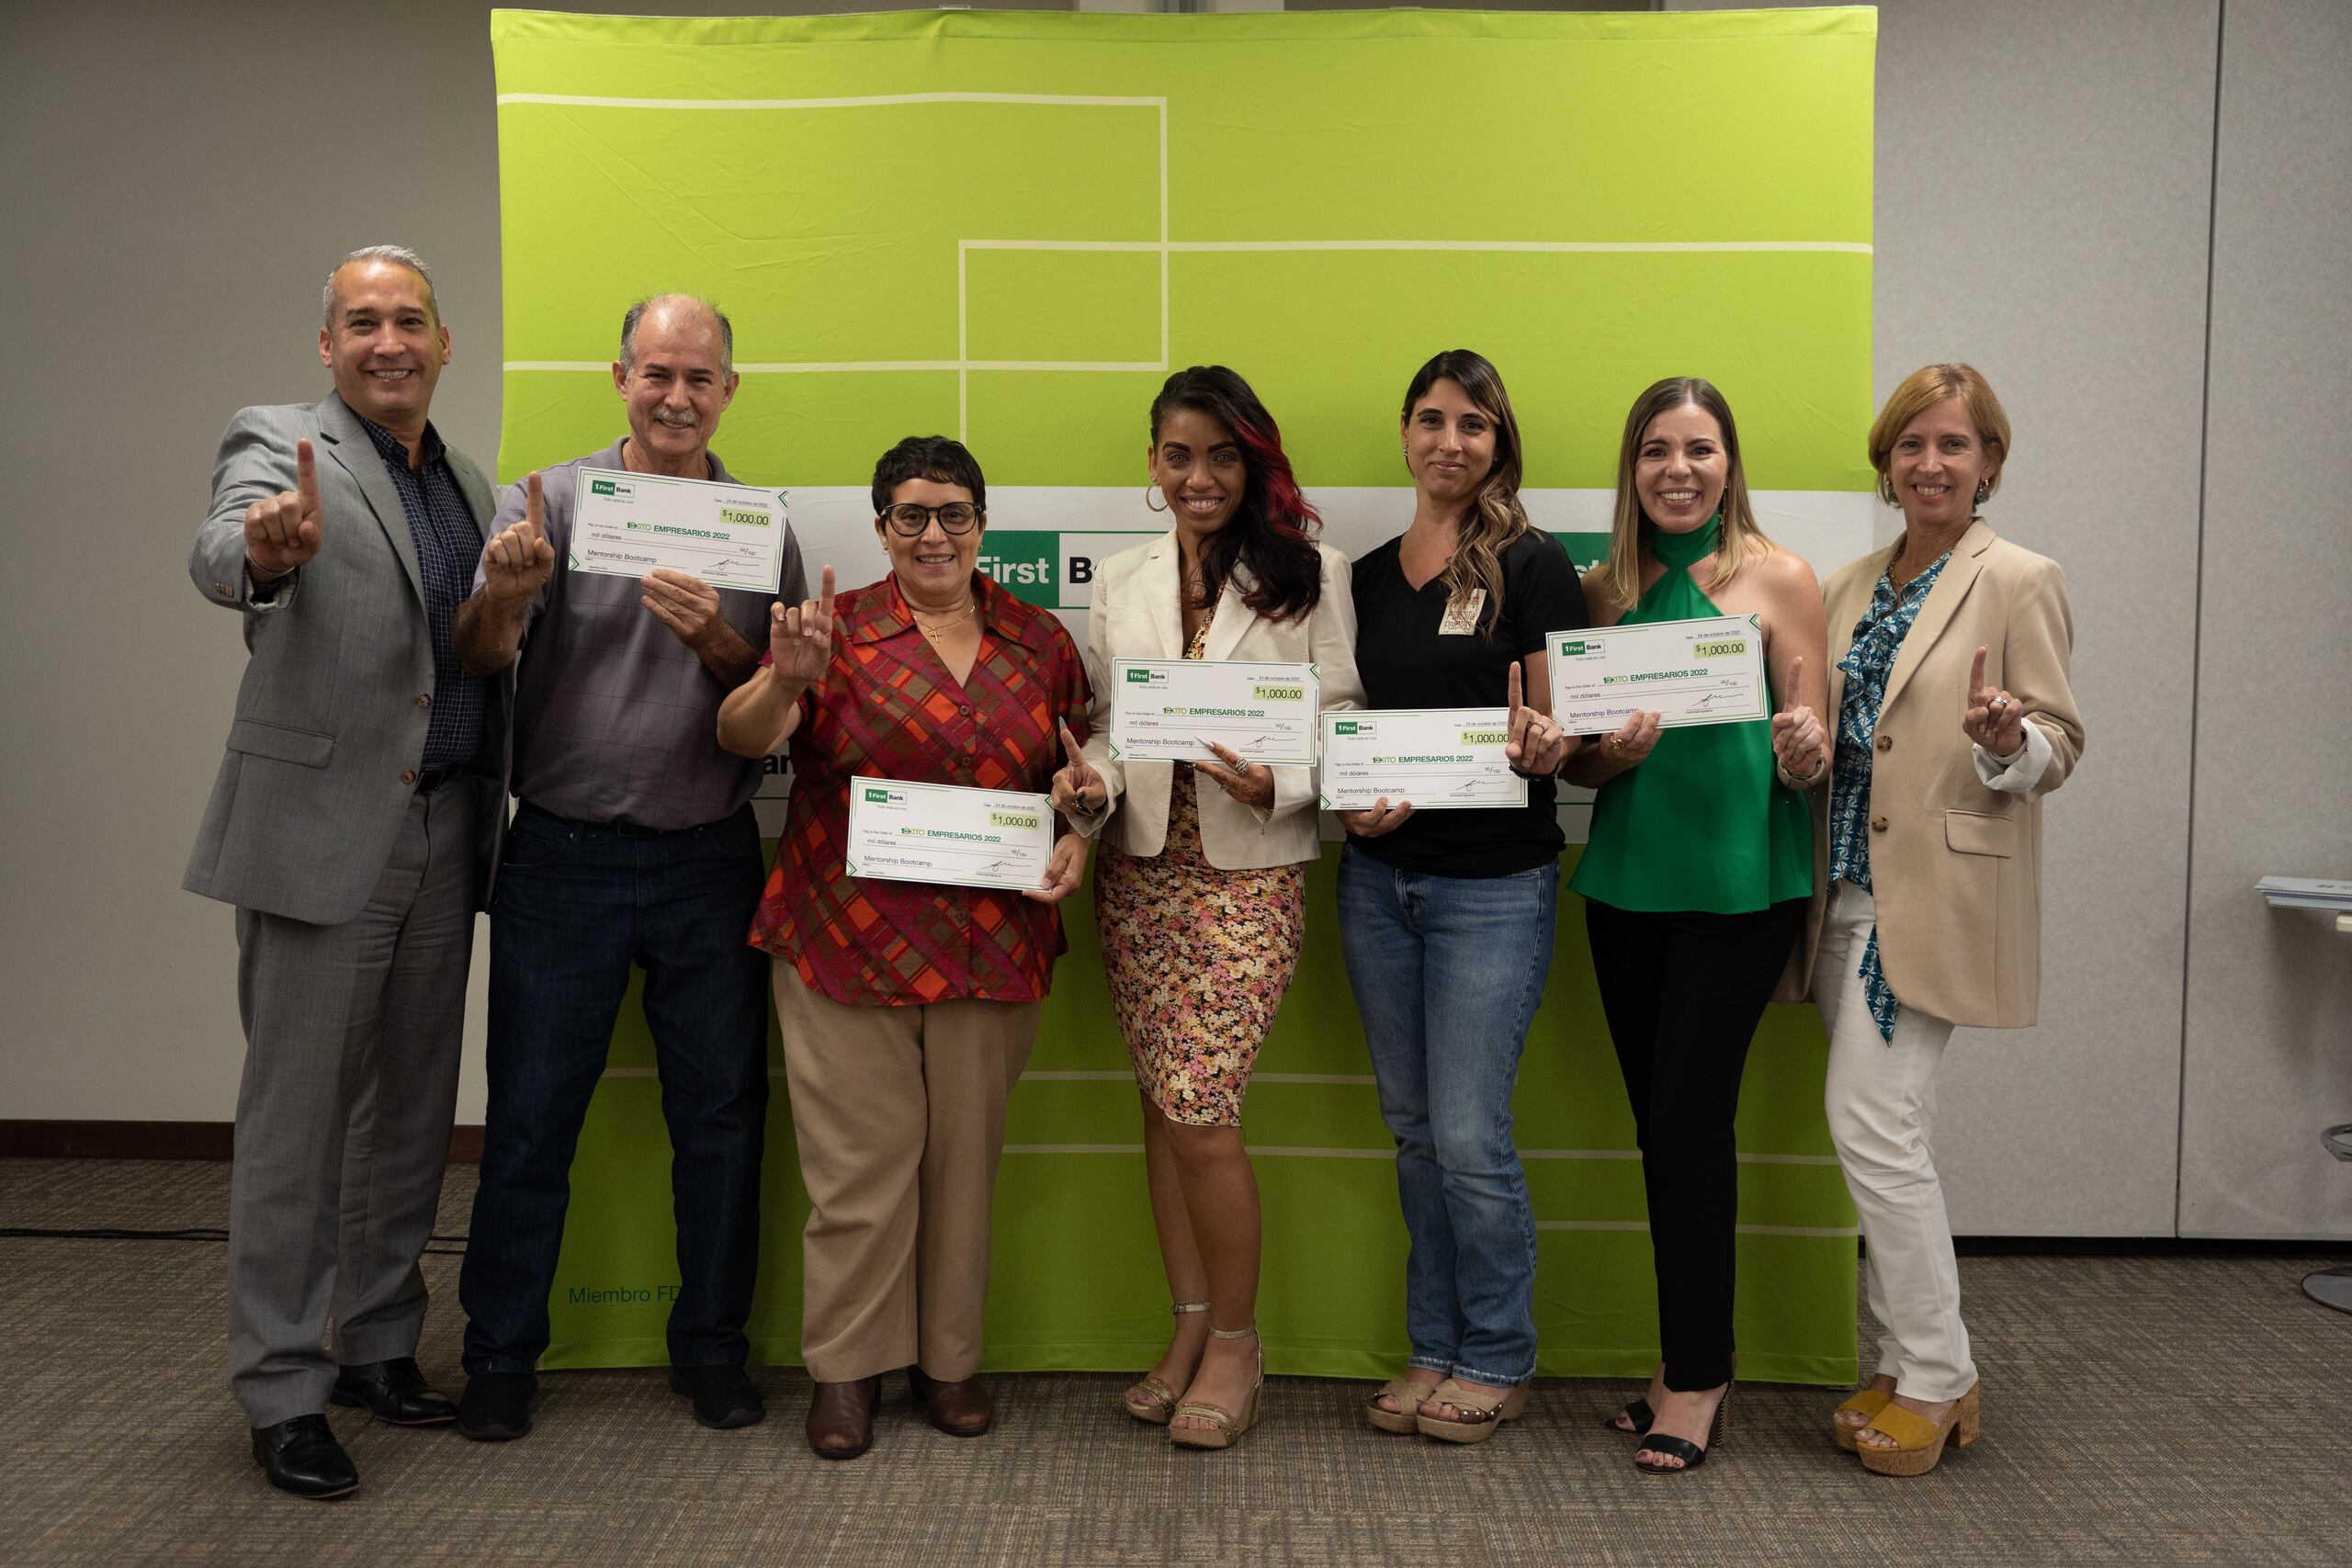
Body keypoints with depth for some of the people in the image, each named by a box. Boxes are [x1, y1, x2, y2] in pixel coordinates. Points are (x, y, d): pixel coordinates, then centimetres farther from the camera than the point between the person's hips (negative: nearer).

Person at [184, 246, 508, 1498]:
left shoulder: (467, 485, 15)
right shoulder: (278, 448, -4)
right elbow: (220, 554, -28)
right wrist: (266, 551, -48)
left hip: (444, 832, 6)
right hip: (319, 831, -6)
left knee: (412, 1110, 13)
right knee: (296, 1119, 2)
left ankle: (380, 1346, 28)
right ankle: (282, 1391, 14)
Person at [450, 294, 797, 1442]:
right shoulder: (551, 500, 0)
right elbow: (480, 658, -11)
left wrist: (716, 641, -17)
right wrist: (501, 594, -33)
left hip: (711, 862, 2)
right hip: (564, 860, -2)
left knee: (722, 1115, 9)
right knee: (530, 1118, 6)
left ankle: (711, 1350, 25)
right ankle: (500, 1357, 23)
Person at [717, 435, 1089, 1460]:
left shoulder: (1039, 641, 9)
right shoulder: (839, 629, 0)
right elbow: (743, 739, -10)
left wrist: (1076, 838, -5)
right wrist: (785, 679, -30)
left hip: (992, 945, 3)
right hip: (849, 940, -2)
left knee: (965, 1154, 11)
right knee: (861, 1161, 2)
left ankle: (949, 1357, 26)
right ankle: (847, 1365, 19)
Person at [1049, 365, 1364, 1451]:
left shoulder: (1312, 572, 0)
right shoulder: (1120, 582, 12)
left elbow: (1343, 728, -2)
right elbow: (1105, 722, 11)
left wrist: (1274, 786, -20)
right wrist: (1089, 782, -10)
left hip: (1251, 870, -4)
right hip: (1140, 867, 4)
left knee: (1198, 1106, -10)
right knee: (1162, 1103, 8)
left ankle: (1235, 1340, 11)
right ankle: (1192, 1329, 25)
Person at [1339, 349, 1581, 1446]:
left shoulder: (1531, 565, -5)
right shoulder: (1368, 577, 10)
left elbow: (1565, 730, -6)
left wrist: (1541, 741, -28)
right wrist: (1351, 805, -5)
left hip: (1494, 886, -5)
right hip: (1378, 879, 5)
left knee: (1470, 1134, -3)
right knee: (1414, 1129, 13)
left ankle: (1496, 1363, 17)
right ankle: (1436, 1349, 27)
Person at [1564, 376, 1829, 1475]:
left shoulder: (1777, 578, -1)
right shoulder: (1605, 589, 9)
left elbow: (1812, 753, -1)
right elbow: (1579, 759, 10)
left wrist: (1804, 753, -24)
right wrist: (1614, 752, -12)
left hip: (1738, 881, -4)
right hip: (1626, 880, 4)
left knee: (1688, 1115, -5)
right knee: (1661, 1121, 10)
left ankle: (1696, 1376, 11)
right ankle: (1689, 1359, 24)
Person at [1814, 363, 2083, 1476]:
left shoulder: (2019, 581, -4)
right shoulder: (1852, 586, 15)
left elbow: (2060, 743, -6)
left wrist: (2006, 741, -26)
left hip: (1935, 899, -7)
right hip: (1851, 888, 7)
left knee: (1871, 1123, -10)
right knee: (1884, 1133, 10)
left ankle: (1934, 1381, 6)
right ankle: (1915, 1371, 22)